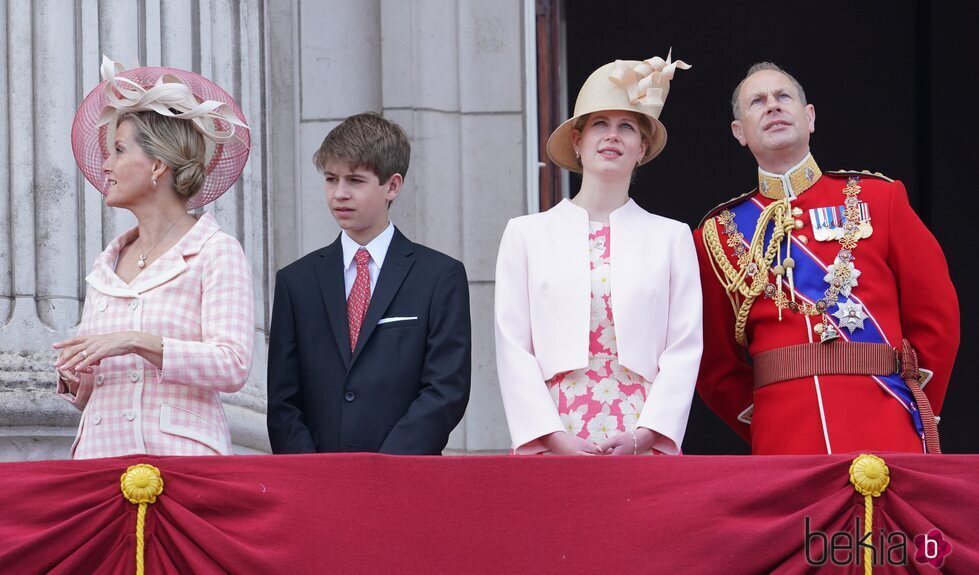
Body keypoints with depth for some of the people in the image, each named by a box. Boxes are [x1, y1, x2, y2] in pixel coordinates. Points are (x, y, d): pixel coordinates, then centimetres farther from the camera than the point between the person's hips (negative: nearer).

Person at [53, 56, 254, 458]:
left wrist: (137, 342, -18)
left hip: (180, 455, -5)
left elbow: (232, 365, -12)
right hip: (100, 453, 5)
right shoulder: (107, 265, 16)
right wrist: (73, 378, -1)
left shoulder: (215, 253, -1)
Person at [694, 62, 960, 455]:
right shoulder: (718, 234, 10)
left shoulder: (879, 198, 10)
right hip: (784, 444, 0)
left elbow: (936, 316, 10)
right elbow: (717, 364, 12)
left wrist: (917, 411, 8)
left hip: (886, 433, 0)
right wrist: (763, 427, 5)